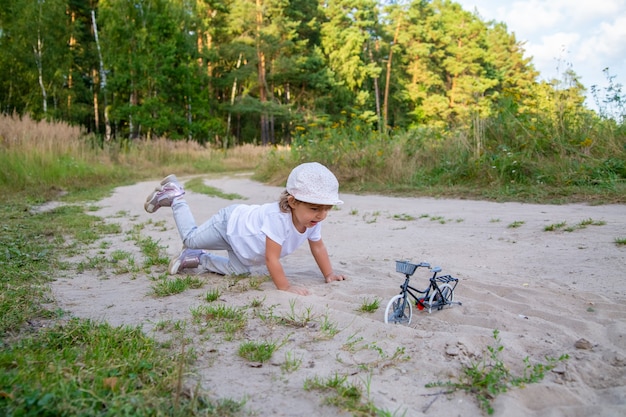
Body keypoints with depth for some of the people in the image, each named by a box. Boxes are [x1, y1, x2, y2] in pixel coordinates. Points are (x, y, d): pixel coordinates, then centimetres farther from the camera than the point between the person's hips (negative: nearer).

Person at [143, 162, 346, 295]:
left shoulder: (312, 221, -22)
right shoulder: (278, 217, -47)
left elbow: (318, 247, -3)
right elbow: (272, 258, -42)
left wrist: (329, 273, -5)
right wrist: (285, 287, -40)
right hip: (230, 222, -7)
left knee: (236, 270, 16)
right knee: (191, 238, 12)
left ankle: (199, 258, 35)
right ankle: (175, 197, 30)